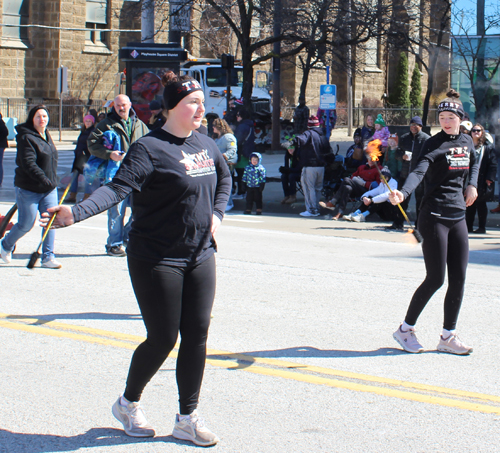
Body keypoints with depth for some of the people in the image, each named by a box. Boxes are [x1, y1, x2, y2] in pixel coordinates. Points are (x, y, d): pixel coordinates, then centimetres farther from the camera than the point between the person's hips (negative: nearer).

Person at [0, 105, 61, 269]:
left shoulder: (47, 136, 11)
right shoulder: (26, 138, -16)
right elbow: (29, 164, -25)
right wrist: (44, 180, -31)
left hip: (49, 189, 7)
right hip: (28, 189, -7)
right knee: (26, 224, 2)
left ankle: (48, 257, 2)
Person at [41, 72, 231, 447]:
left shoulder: (206, 145, 7)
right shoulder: (150, 148, -15)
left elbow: (225, 179, 28)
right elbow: (118, 187, -28)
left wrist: (217, 213, 12)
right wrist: (76, 212, -43)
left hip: (200, 256, 6)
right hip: (156, 259, -6)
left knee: (197, 336, 6)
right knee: (163, 339, -1)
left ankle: (188, 418, 19)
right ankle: (128, 404, 25)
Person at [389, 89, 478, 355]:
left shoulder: (467, 141, 10)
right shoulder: (434, 144, -11)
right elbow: (419, 171, -27)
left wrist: (472, 184, 13)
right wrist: (403, 193, -45)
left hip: (458, 216, 7)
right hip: (434, 216, -7)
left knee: (458, 279, 5)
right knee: (435, 279, -6)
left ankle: (448, 337, 15)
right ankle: (405, 329, 10)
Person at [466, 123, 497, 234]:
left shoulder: (488, 147, 0)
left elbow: (493, 164, -4)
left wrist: (489, 178, -12)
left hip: (482, 181, -3)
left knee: (481, 204, 3)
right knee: (470, 205, 6)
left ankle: (482, 227, 9)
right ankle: (468, 227, 13)